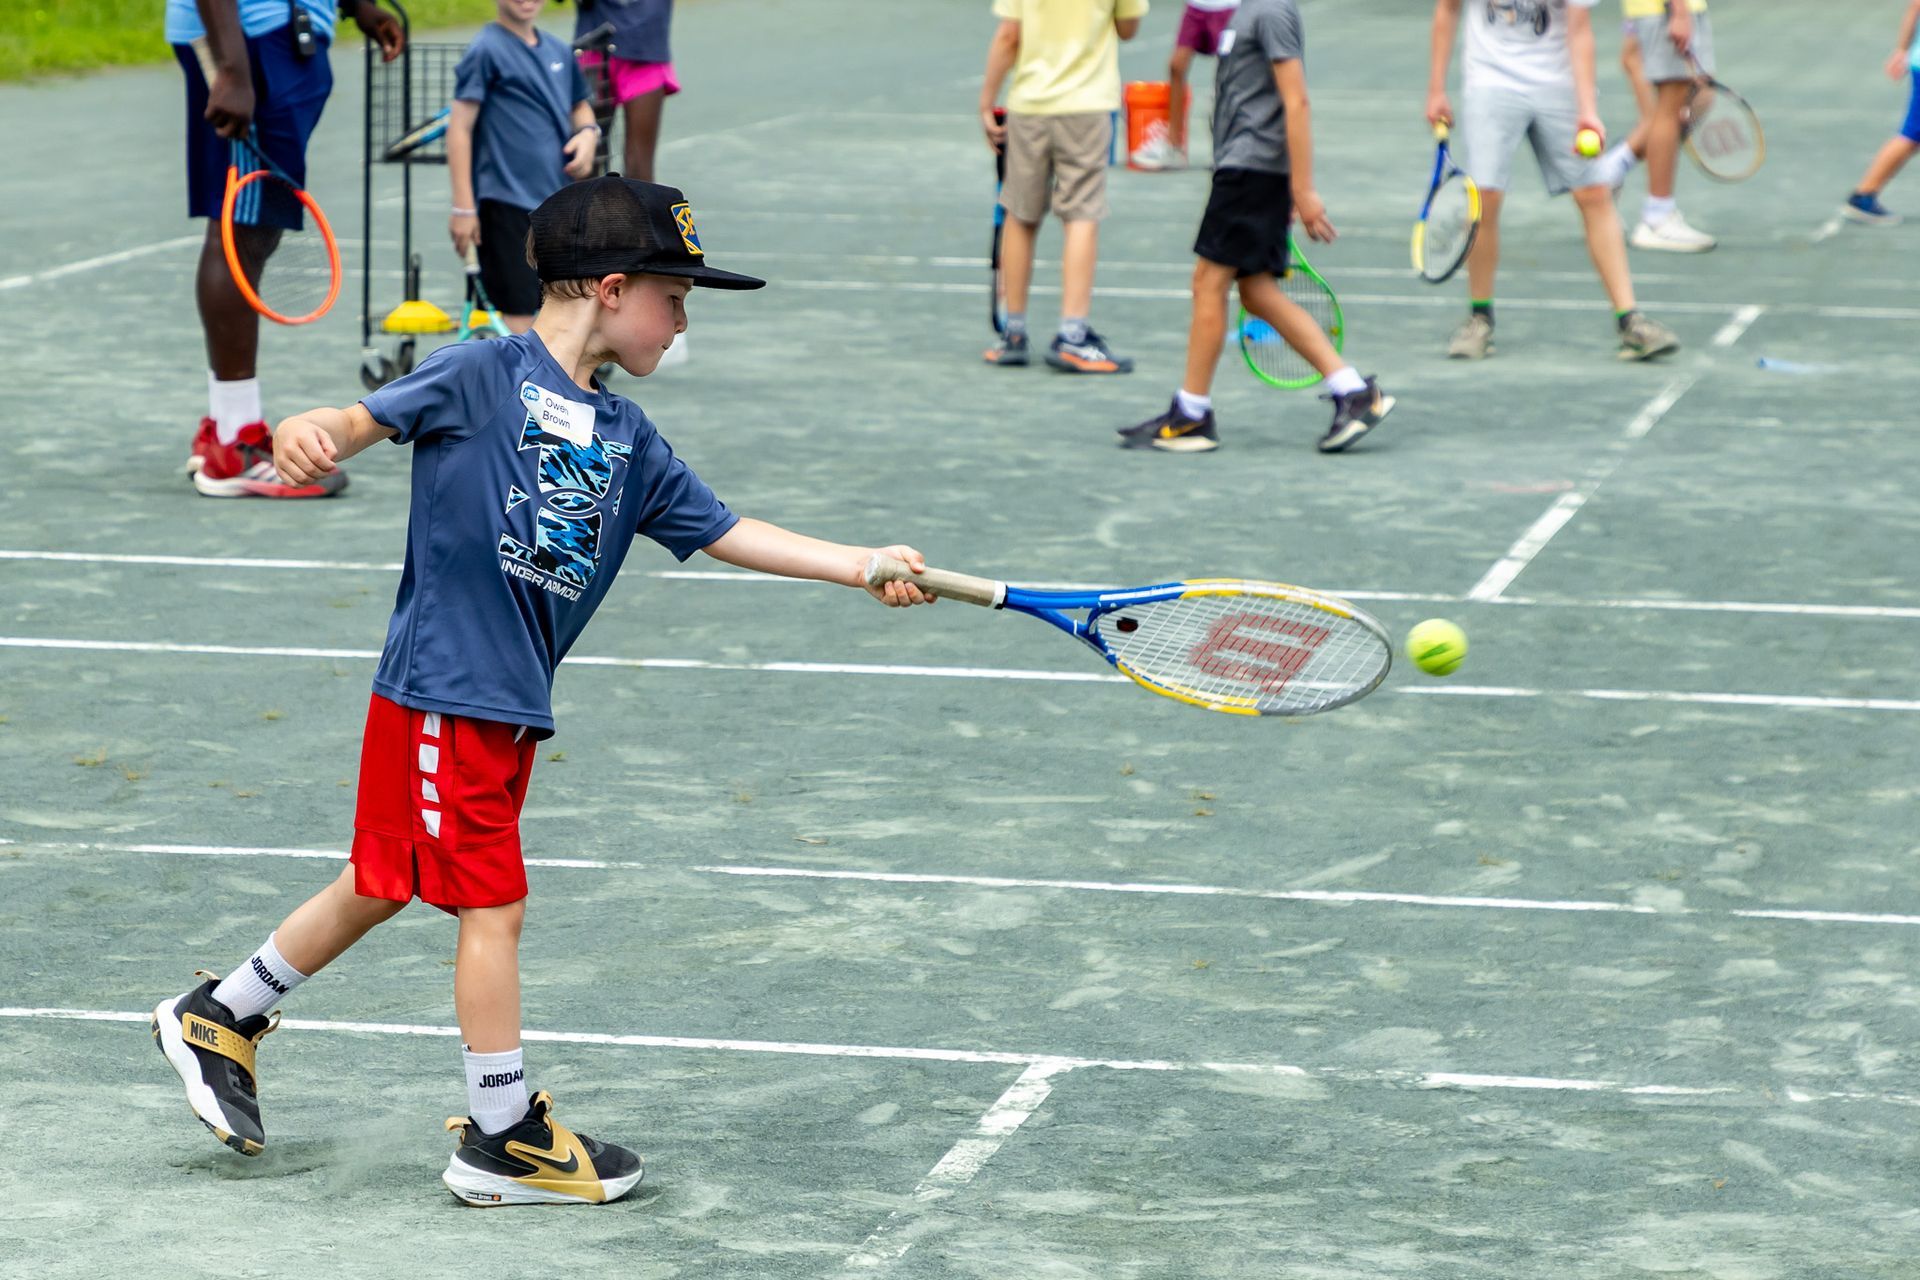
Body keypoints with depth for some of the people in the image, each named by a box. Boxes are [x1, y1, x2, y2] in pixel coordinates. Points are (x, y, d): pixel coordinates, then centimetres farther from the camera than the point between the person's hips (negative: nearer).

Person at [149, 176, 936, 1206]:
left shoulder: (626, 439, 12)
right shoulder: (485, 373, -9)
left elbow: (725, 532, 12)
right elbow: (365, 418, -15)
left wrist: (861, 566, 4)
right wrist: (310, 436, -38)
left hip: (513, 703, 8)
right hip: (442, 693, -8)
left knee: (380, 886, 17)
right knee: (495, 903, -2)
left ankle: (220, 1018, 34)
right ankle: (504, 1139, 9)